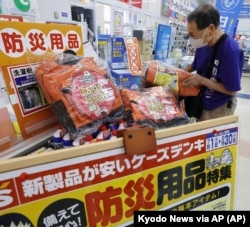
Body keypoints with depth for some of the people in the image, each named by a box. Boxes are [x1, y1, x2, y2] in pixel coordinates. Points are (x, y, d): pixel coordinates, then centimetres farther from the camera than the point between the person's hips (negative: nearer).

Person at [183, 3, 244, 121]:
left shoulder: (230, 50, -27)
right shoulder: (203, 44, -5)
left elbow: (232, 90, -23)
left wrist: (202, 80, -24)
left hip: (218, 108, -7)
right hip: (200, 101, 7)